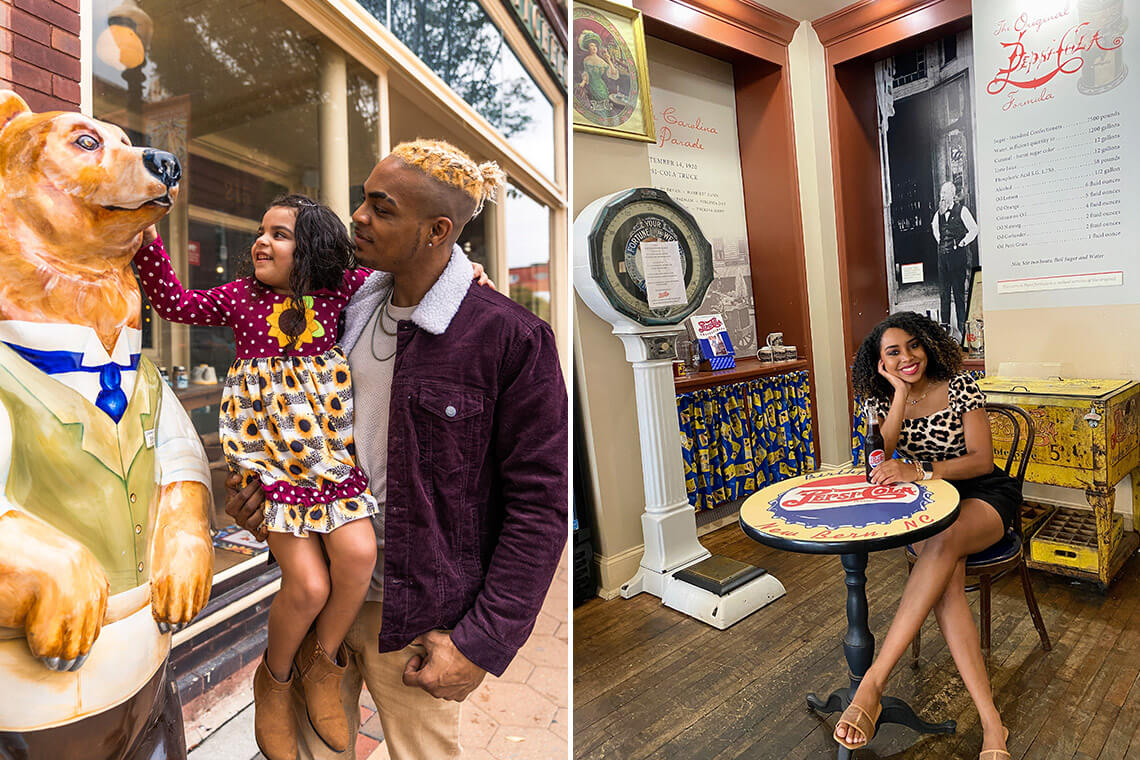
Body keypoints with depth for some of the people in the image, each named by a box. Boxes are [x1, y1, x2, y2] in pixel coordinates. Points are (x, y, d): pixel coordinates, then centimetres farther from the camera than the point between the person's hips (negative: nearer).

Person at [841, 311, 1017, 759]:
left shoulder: (961, 387, -6)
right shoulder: (882, 399, 2)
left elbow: (982, 460, -13)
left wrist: (919, 471, -30)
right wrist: (901, 393, -17)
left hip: (984, 494, -2)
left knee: (941, 546, -36)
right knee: (947, 577, -31)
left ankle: (871, 686, -41)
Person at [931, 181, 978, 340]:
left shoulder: (961, 210, -5)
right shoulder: (939, 212, 10)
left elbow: (974, 229, -2)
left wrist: (963, 243, -4)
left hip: (957, 254, -5)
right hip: (943, 254, 6)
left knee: (959, 291, -3)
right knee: (944, 292, 9)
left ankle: (961, 326, 2)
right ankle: (945, 325, 16)